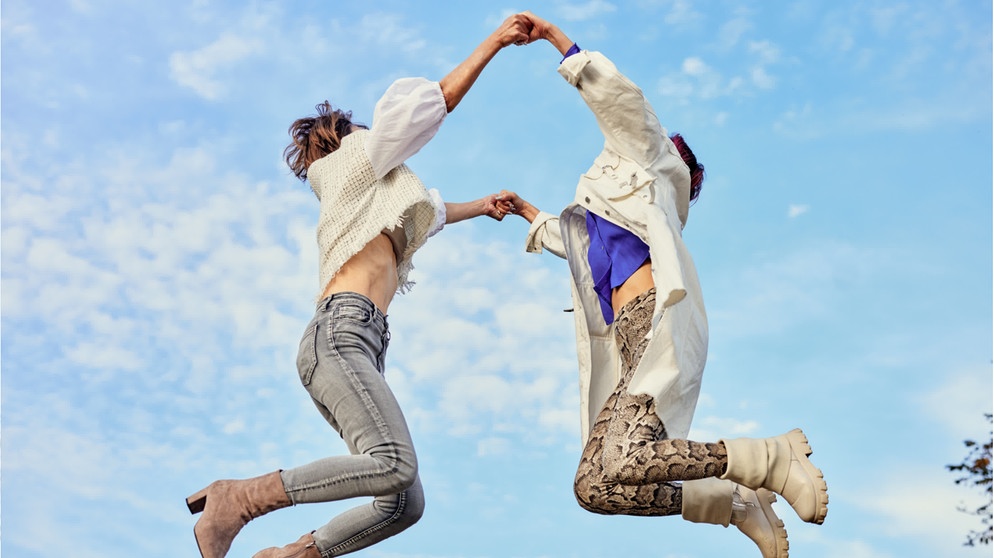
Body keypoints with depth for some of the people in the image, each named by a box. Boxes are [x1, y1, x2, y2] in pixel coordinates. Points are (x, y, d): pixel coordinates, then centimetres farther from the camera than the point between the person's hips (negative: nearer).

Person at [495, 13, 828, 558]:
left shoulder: (644, 161, 16)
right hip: (631, 348, 8)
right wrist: (528, 213, 65)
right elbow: (571, 241, 56)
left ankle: (776, 458, -14)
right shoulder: (602, 214, 36)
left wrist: (555, 35, 7)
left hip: (659, 326, -8)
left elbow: (618, 95, 0)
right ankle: (738, 503, 5)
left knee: (624, 460, -29)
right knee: (593, 487, -5)